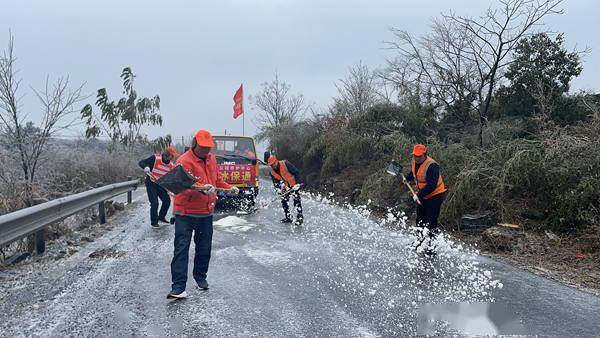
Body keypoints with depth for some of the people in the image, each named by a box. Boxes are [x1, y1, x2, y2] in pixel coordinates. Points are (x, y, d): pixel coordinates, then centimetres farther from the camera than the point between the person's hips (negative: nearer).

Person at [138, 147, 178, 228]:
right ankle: (154, 222, 4)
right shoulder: (155, 158, -19)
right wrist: (145, 167, -41)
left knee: (167, 200, 5)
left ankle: (161, 217, 27)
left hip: (161, 185, 6)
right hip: (151, 184, -6)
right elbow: (141, 163, -19)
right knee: (154, 203, -12)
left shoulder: (171, 165, -4)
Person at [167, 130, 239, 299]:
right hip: (186, 213, -7)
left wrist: (229, 187, 17)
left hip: (206, 212, 7)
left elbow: (217, 179, 26)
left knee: (204, 247, 14)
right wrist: (202, 189, -42)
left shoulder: (211, 159, 9)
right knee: (181, 248, -7)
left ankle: (200, 276, 33)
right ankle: (178, 287, -5)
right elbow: (184, 187, -28)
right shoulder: (185, 161, -16)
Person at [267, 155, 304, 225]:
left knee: (296, 199, -16)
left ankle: (300, 217, -12)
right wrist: (278, 189, -13)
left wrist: (298, 183, -26)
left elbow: (296, 172, -23)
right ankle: (288, 217, 12)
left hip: (294, 184, -7)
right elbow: (275, 181, 6)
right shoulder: (272, 172, -5)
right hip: (286, 186, 7)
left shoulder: (285, 164, -25)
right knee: (284, 200, 2)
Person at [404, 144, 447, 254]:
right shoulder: (415, 162, -1)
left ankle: (432, 246, 3)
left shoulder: (431, 166, -27)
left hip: (435, 196, -9)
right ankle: (421, 241, 36)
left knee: (431, 222, -8)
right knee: (420, 220, 18)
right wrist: (406, 178, 9)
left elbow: (432, 186, -31)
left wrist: (419, 194, -30)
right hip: (423, 196, 9)